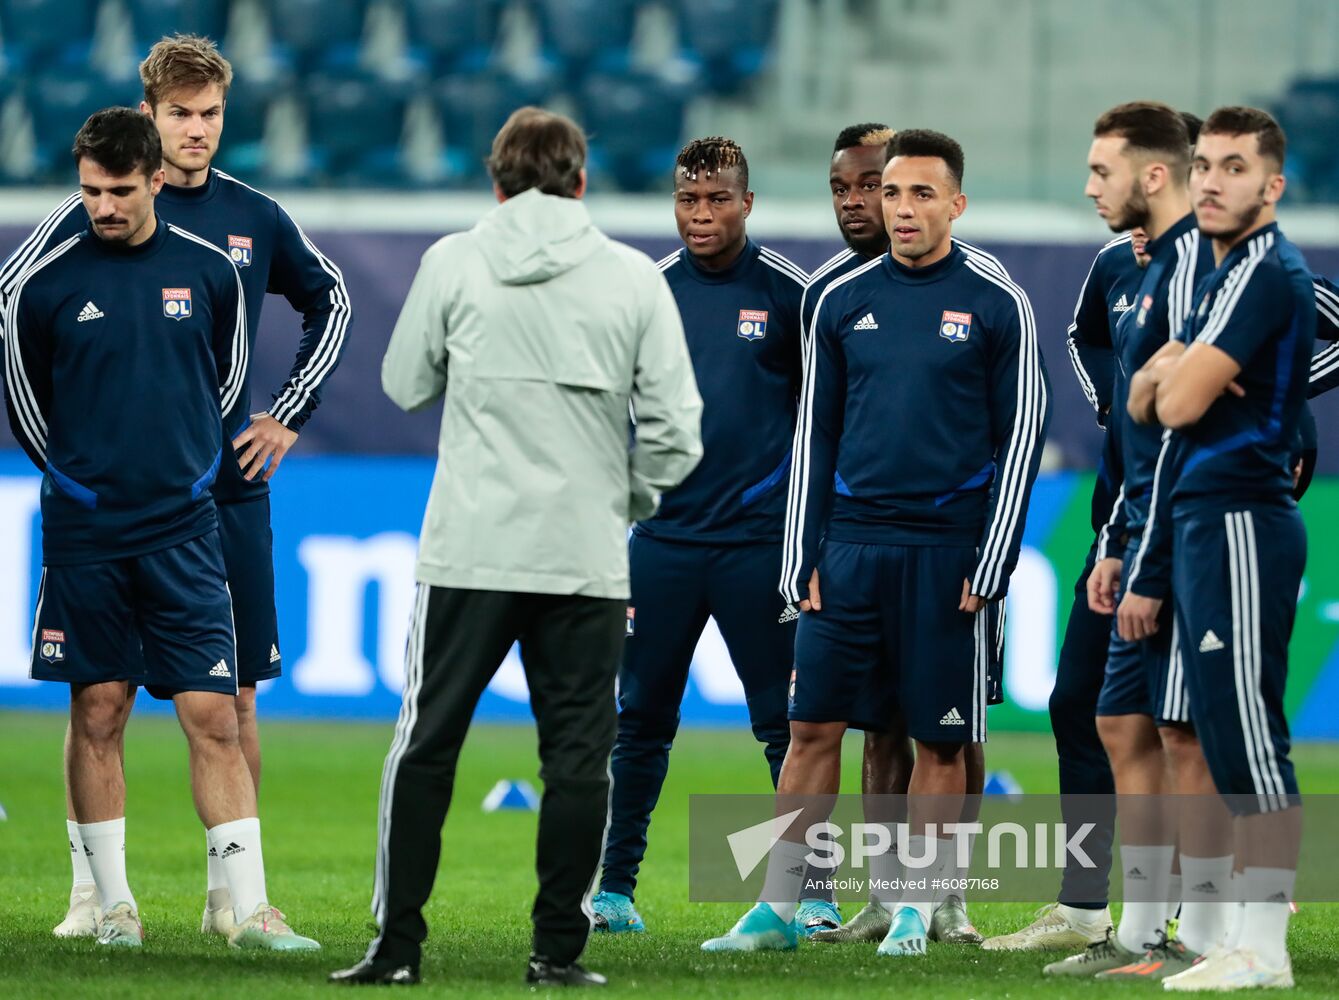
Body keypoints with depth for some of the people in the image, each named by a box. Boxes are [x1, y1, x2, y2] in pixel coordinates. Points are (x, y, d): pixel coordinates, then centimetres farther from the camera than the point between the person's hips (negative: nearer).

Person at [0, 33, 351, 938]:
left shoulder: (256, 219, 7)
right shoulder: (93, 216, -3)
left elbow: (332, 303, 23)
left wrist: (290, 415, 15)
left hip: (229, 490, 3)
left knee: (233, 694, 3)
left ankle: (228, 890, 10)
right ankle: (91, 890, 3)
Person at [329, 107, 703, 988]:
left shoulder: (454, 263, 0)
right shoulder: (635, 278, 0)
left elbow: (406, 385, 11)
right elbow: (674, 428, 0)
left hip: (470, 550, 0)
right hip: (588, 552, 0)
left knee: (426, 746, 6)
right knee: (578, 751, 7)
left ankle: (398, 945, 4)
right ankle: (560, 948, 6)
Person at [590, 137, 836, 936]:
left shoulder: (788, 294, -1)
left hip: (759, 540, -3)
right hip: (663, 538, 3)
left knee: (788, 723, -2)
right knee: (641, 721, 5)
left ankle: (814, 893, 3)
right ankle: (613, 889, 12)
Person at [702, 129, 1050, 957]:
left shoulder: (997, 305, -1)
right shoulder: (843, 302, 8)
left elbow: (1020, 438, -1)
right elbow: (815, 435, 12)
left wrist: (990, 567, -7)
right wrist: (804, 561, 5)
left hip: (945, 550, -3)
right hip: (850, 548, 3)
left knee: (940, 738, 2)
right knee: (813, 726, 1)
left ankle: (915, 909, 12)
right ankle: (779, 908, 5)